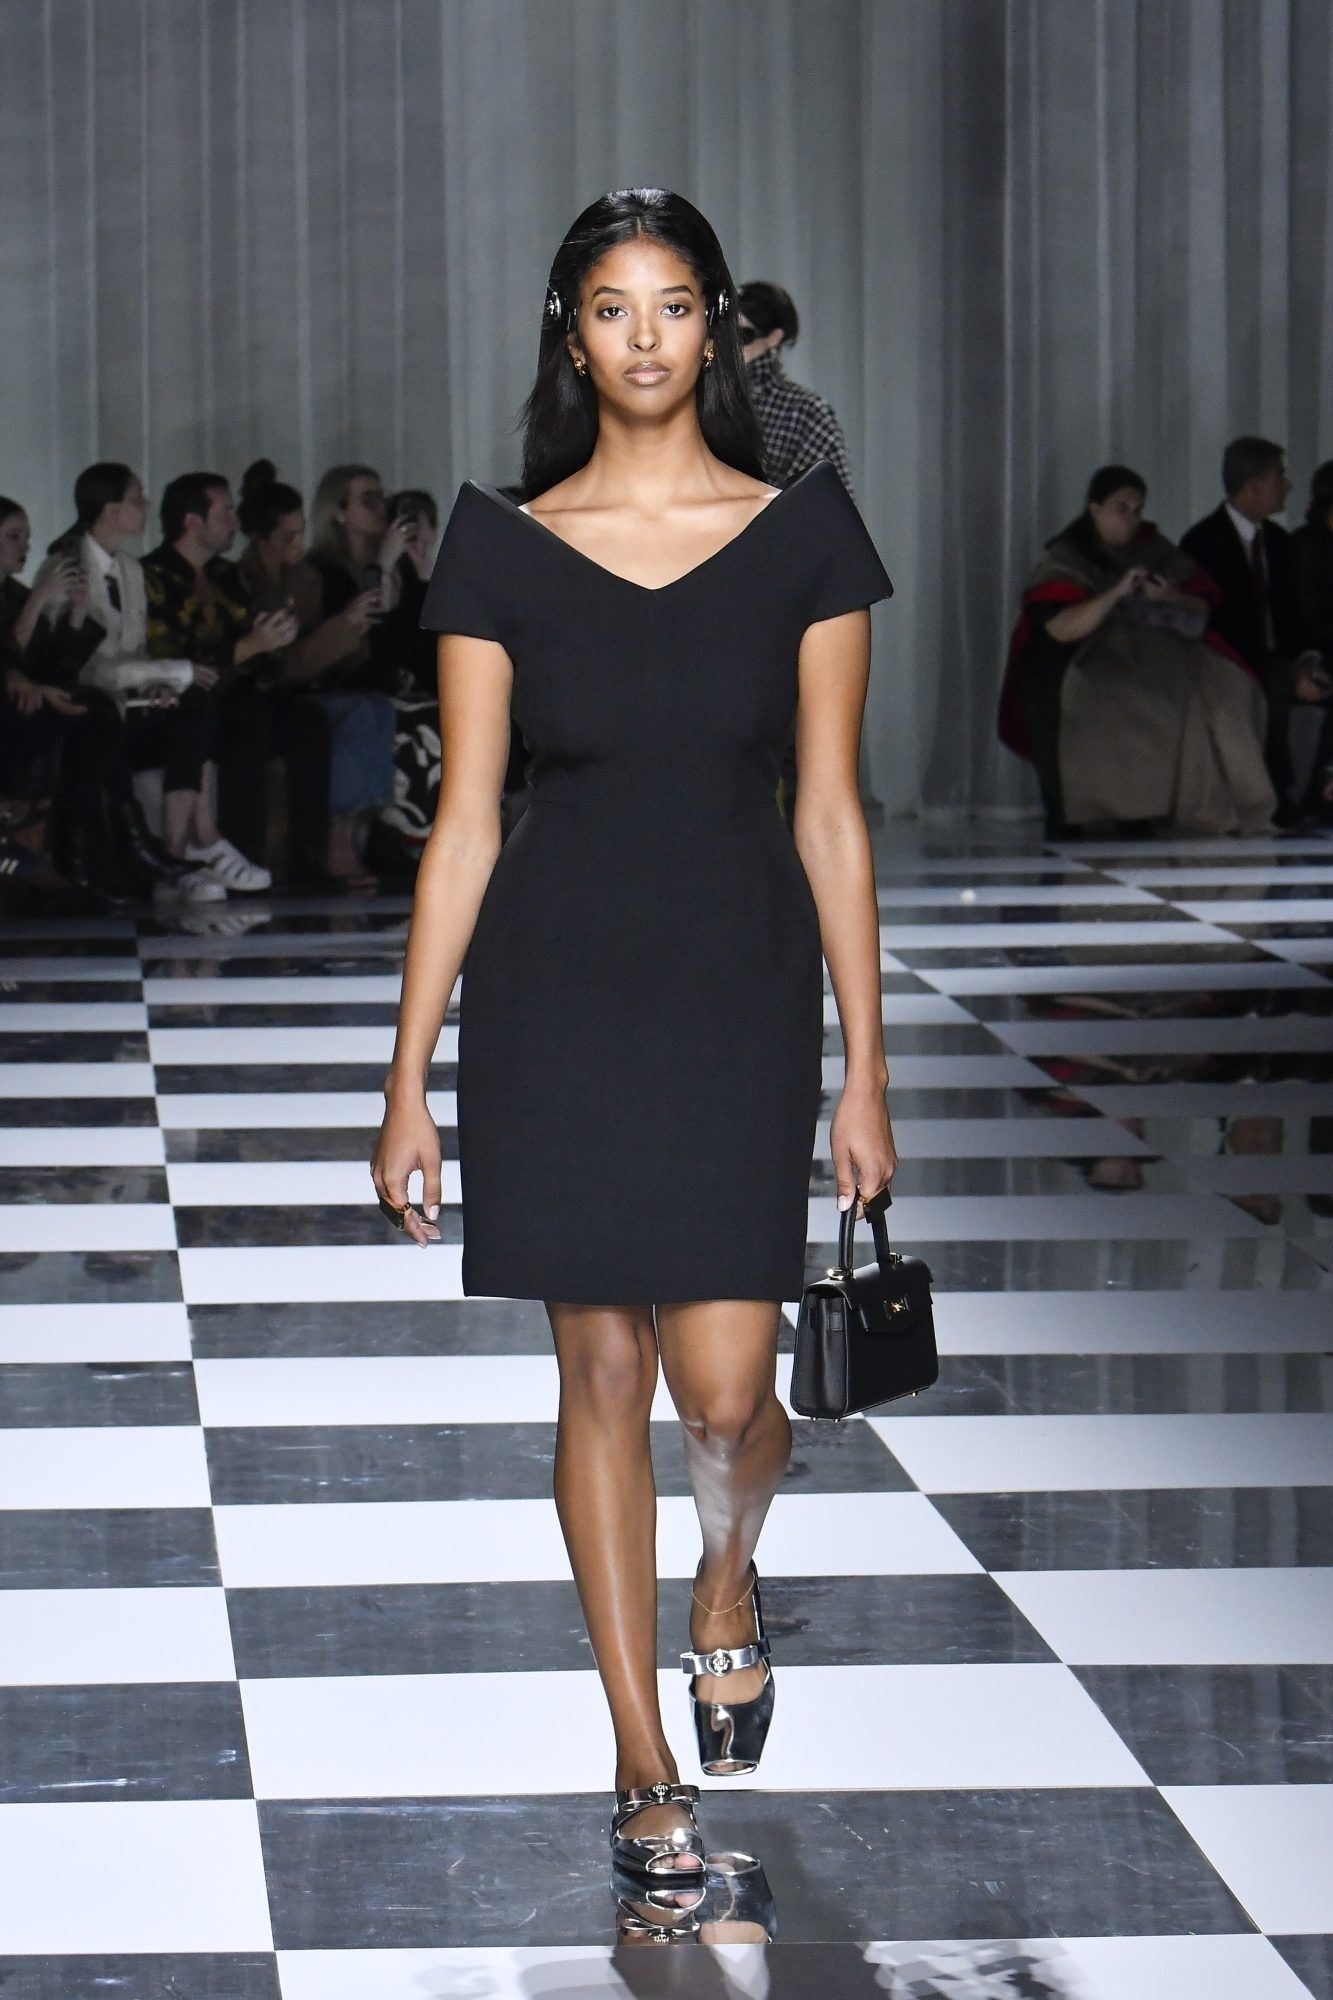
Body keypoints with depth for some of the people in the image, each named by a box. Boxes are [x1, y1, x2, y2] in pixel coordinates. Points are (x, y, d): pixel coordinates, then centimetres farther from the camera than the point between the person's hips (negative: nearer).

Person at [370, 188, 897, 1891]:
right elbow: (463, 825, 0)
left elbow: (831, 813, 1)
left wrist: (865, 1069, 0)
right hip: (557, 991, 1)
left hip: (739, 986, 0)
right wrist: (409, 1080, -2)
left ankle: (727, 1588, 28)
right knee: (601, 1374, 5)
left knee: (726, 1385, -8)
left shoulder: (801, 534, -1)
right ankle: (646, 1764, 15)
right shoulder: (505, 548, -1)